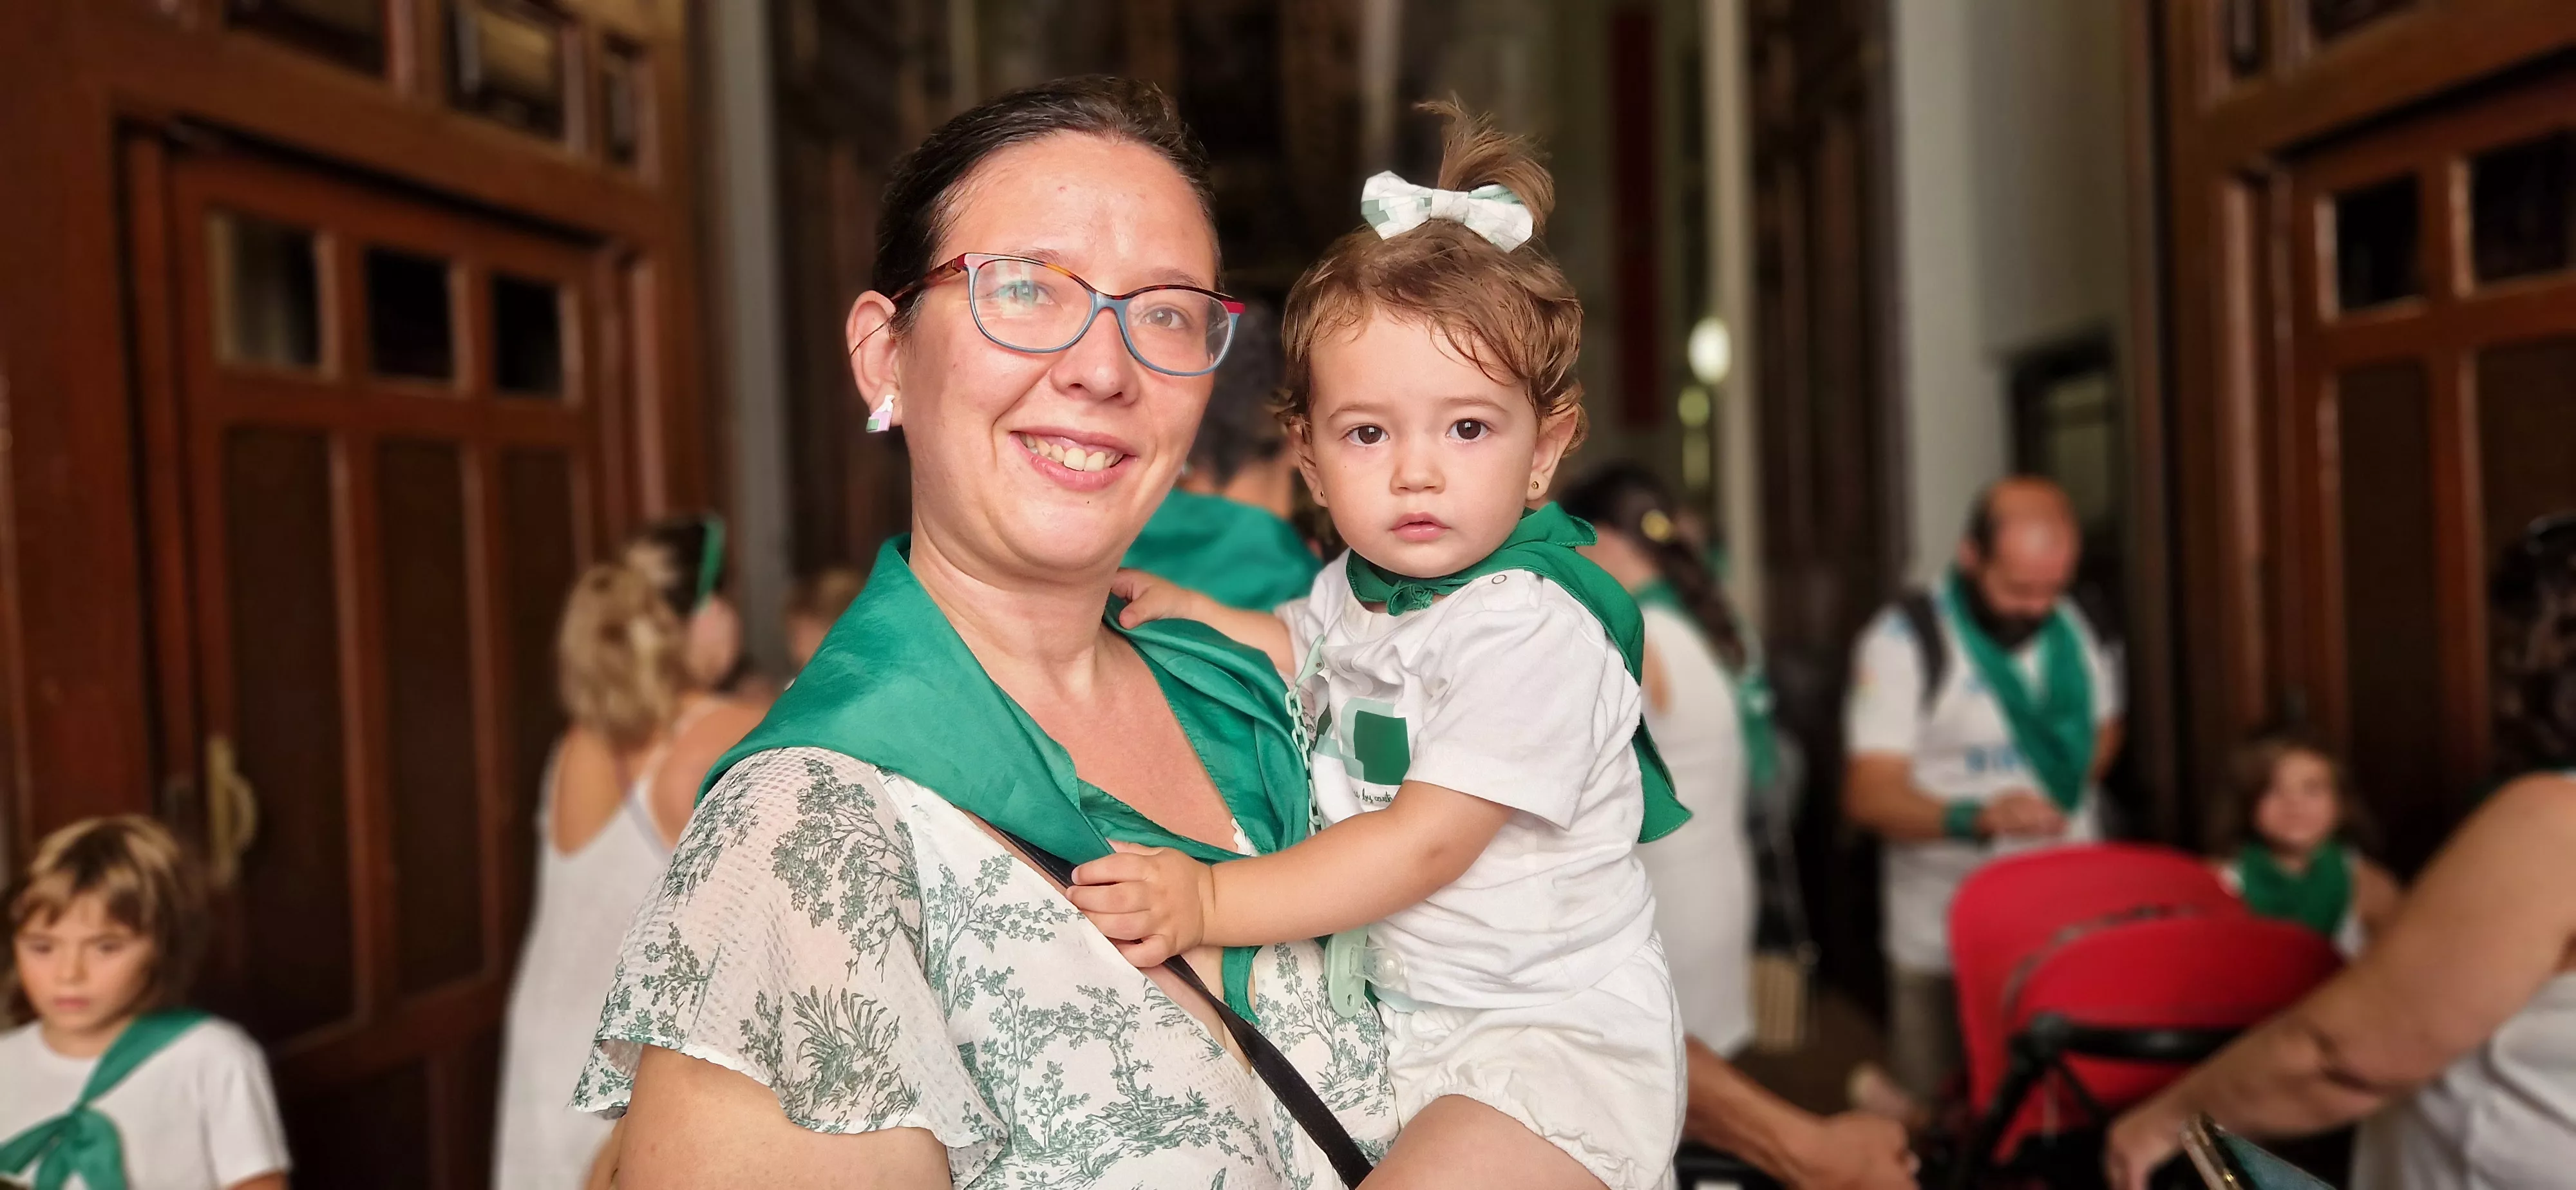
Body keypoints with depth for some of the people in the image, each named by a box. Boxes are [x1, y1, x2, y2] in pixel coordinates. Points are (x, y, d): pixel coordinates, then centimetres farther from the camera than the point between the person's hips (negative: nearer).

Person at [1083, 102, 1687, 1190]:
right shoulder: (1358, 587, 3)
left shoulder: (1529, 632, -22)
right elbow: (1301, 652, 27)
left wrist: (1212, 903, -25)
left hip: (1555, 1041, -8)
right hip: (1397, 1018, 8)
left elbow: (1425, 846, -25)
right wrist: (1188, 609, 11)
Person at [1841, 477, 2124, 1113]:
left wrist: (2063, 797, 7)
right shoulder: (1906, 639, -14)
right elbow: (1868, 796, -19)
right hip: (1947, 938, -4)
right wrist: (1976, 817, -34)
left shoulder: (2072, 627, 5)